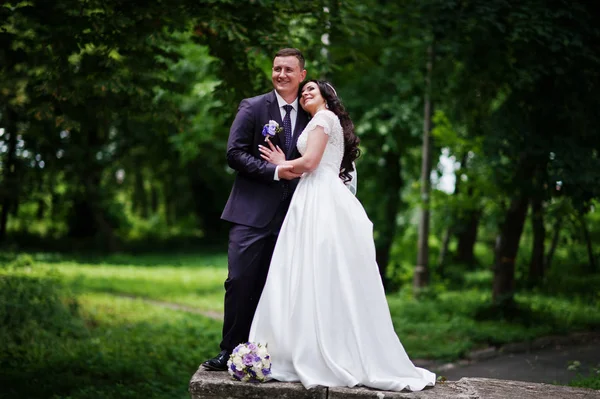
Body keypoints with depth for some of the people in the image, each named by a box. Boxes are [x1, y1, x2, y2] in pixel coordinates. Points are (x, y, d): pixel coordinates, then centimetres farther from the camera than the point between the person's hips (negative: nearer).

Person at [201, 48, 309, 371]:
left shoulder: (309, 116, 10)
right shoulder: (253, 108, 0)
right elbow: (235, 153, -7)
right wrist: (274, 172, -16)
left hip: (289, 216, 3)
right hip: (252, 212, -3)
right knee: (240, 281, -6)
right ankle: (230, 350, 4)